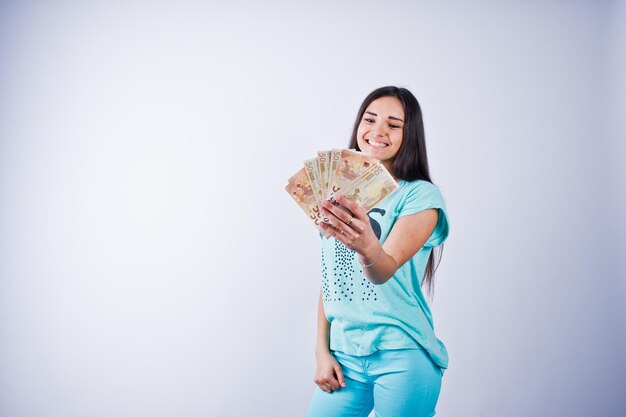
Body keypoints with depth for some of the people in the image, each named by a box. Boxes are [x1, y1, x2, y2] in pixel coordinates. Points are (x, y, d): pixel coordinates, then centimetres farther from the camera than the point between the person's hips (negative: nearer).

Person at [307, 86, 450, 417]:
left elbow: (385, 269, -21)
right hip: (344, 355, 5)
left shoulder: (421, 196, -8)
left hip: (402, 356, -4)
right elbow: (330, 278, 11)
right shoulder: (338, 197, 9)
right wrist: (322, 350, 5)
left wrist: (368, 247, -43)